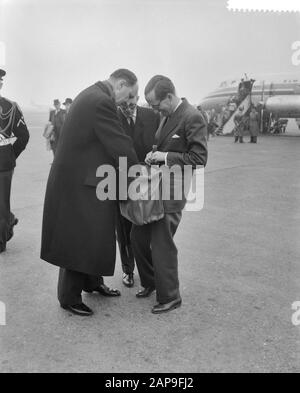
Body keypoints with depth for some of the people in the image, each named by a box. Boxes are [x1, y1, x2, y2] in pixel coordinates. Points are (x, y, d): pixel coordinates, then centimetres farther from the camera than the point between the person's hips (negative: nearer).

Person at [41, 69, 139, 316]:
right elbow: (120, 146, -21)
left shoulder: (92, 95, 12)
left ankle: (93, 282, 36)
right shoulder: (102, 102, -21)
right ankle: (69, 298, 17)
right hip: (79, 183, -10)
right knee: (79, 239, 2)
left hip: (83, 176, 10)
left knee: (95, 235, 20)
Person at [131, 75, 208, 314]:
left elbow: (199, 159, -17)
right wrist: (154, 155, 5)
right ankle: (150, 282, 34)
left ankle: (170, 297, 17)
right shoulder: (167, 116, 11)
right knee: (138, 236, 13)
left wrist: (166, 156, -18)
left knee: (161, 243, -2)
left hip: (173, 189, -9)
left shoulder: (193, 118, -15)